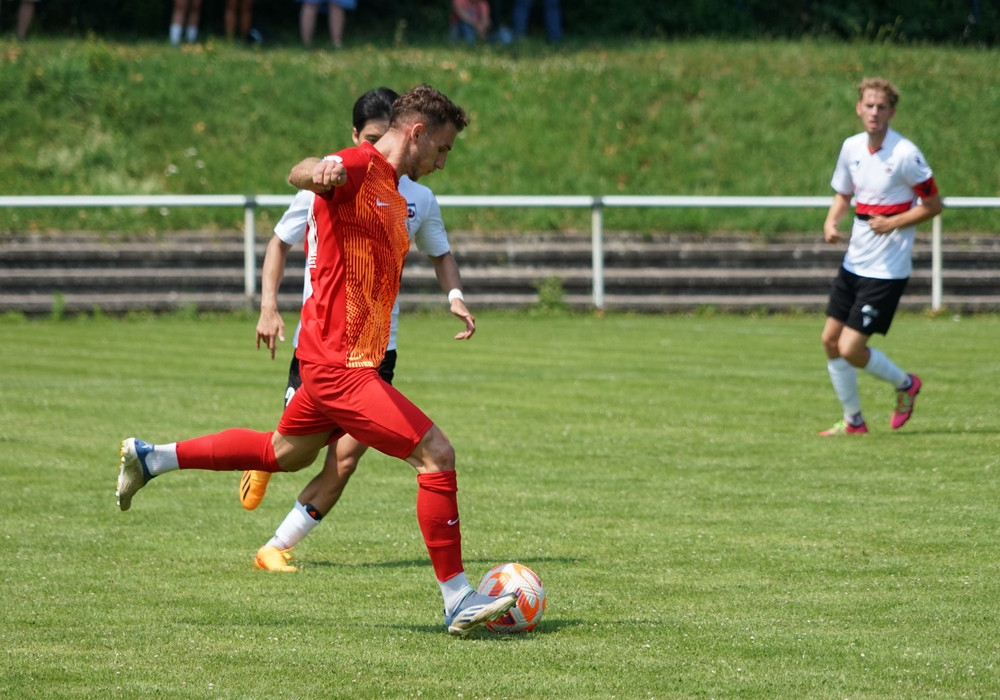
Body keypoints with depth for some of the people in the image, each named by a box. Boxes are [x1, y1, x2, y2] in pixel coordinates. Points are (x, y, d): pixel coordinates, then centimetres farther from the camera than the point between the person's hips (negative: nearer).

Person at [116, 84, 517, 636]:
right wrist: (318, 173, -61)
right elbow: (299, 174, -38)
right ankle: (459, 603, -9)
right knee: (436, 455, -14)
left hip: (331, 360, 11)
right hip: (339, 363, -11)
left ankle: (150, 458, 40)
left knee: (285, 453, 29)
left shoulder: (392, 190, 15)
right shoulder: (360, 166, -15)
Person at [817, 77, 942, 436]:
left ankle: (905, 384, 18)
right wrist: (831, 222, -1)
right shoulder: (851, 147, 3)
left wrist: (893, 222, -18)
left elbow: (933, 204, -8)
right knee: (830, 341, 6)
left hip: (886, 269, -7)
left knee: (851, 349, -10)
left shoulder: (905, 154, -16)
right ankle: (853, 421, 21)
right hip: (853, 263, 7)